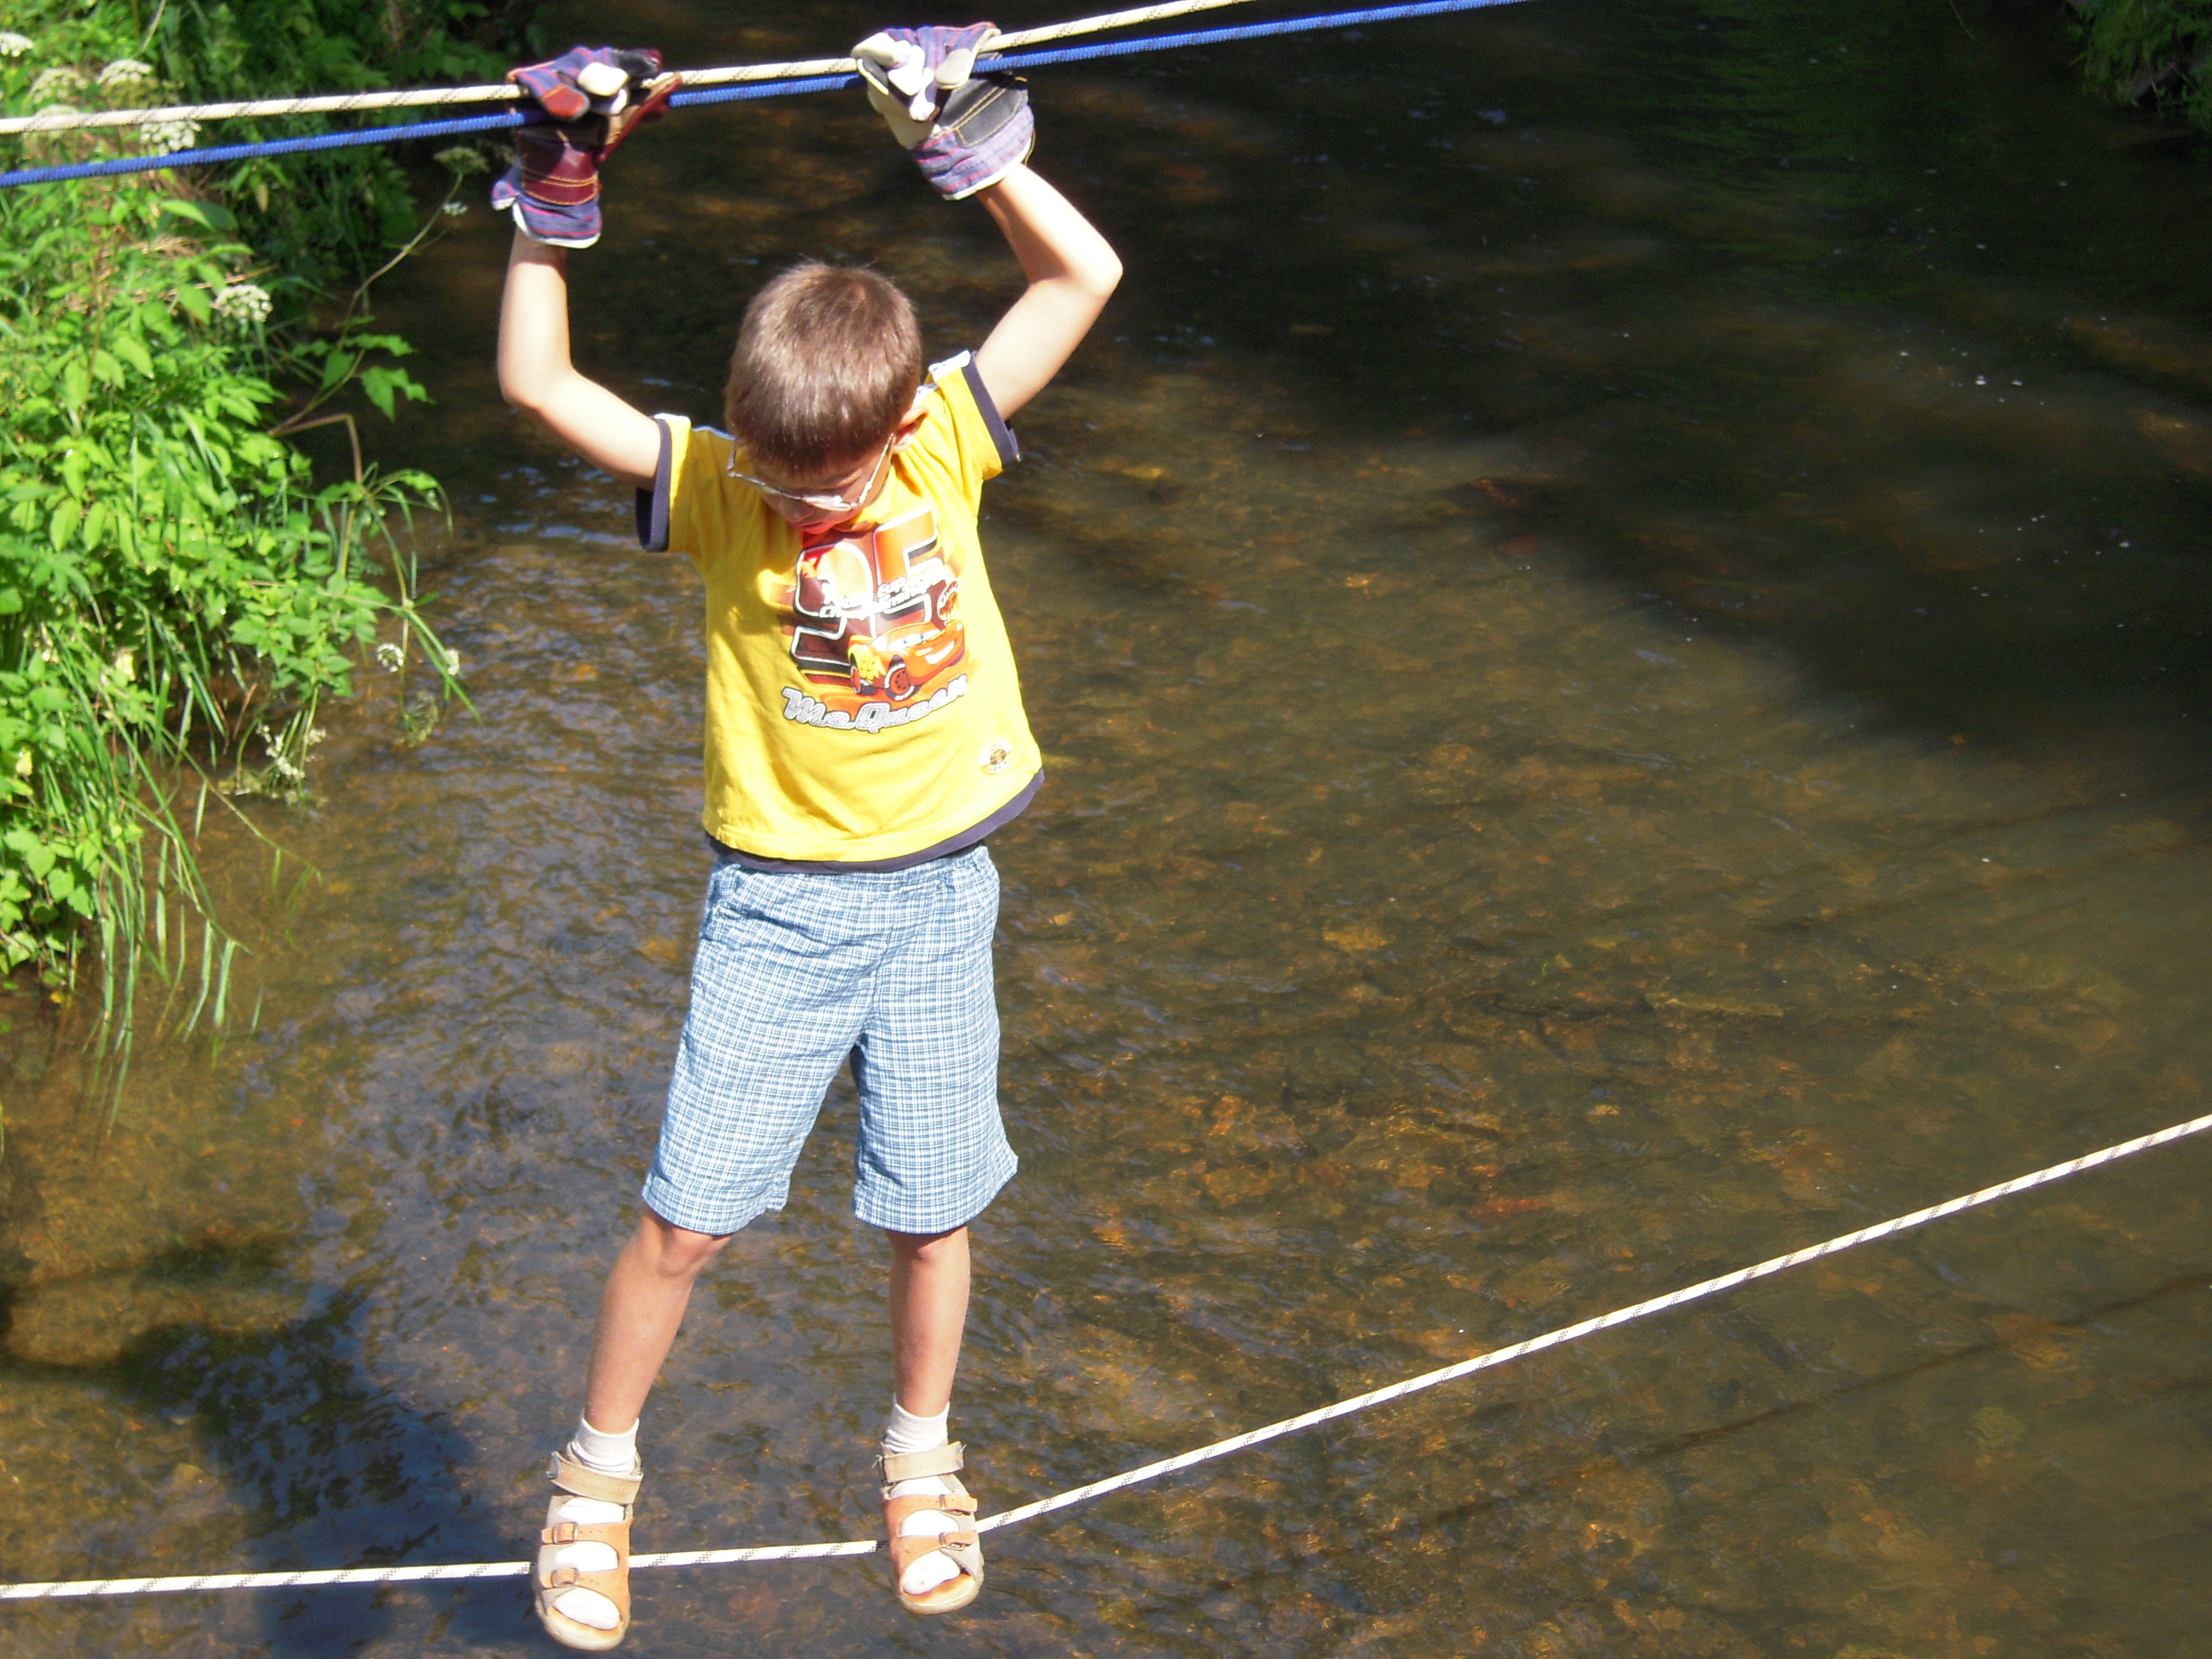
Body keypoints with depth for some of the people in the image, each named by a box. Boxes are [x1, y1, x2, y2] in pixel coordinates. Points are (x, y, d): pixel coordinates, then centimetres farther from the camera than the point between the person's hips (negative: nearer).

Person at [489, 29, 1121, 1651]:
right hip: (778, 906, -1)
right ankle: (599, 1472, 22)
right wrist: (557, 194, -16)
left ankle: (920, 1458, 35)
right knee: (687, 1213, 0)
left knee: (933, 1212, 11)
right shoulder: (715, 486, -10)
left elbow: (1085, 277, -6)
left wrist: (969, 137, -12)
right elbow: (539, 382, -12)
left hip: (938, 896, 1)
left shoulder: (946, 442, -7)